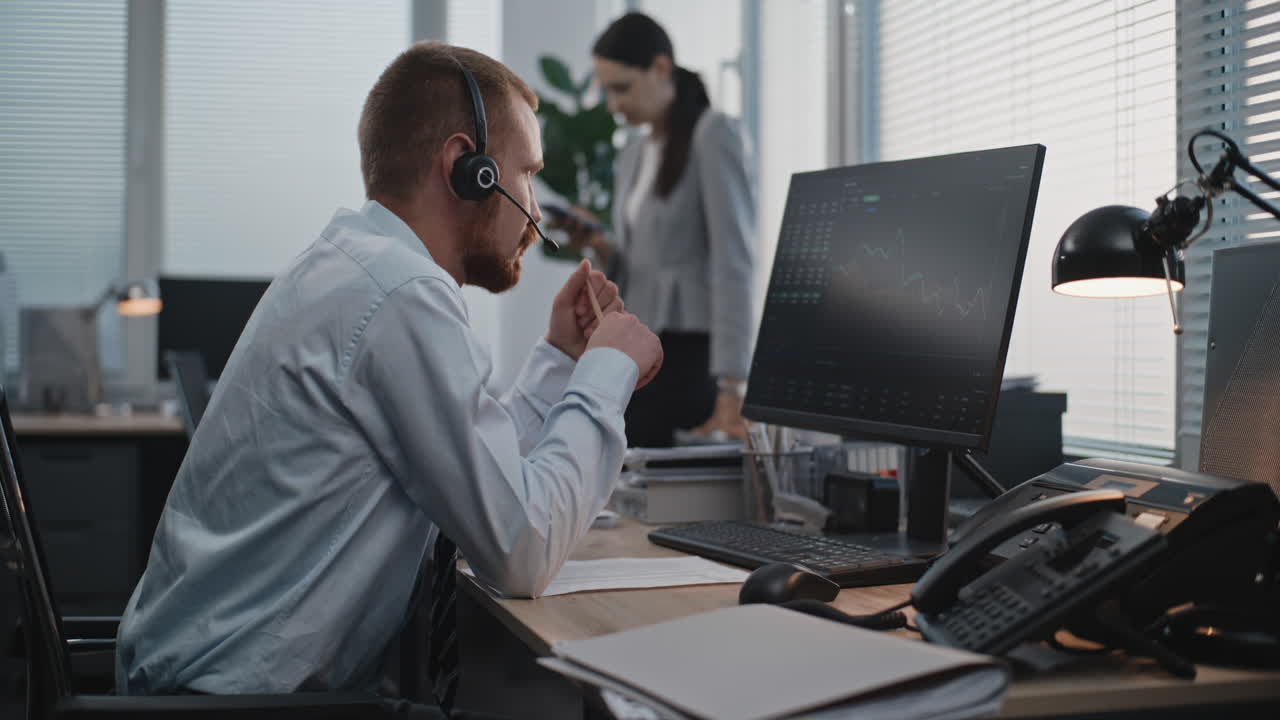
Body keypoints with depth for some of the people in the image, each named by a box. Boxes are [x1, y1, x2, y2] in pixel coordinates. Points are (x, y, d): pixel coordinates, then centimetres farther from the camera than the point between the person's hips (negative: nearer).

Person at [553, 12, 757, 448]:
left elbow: (733, 262, -15)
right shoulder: (633, 154, 16)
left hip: (689, 351, -7)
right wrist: (600, 247, -2)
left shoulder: (714, 134, -6)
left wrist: (732, 385, -23)